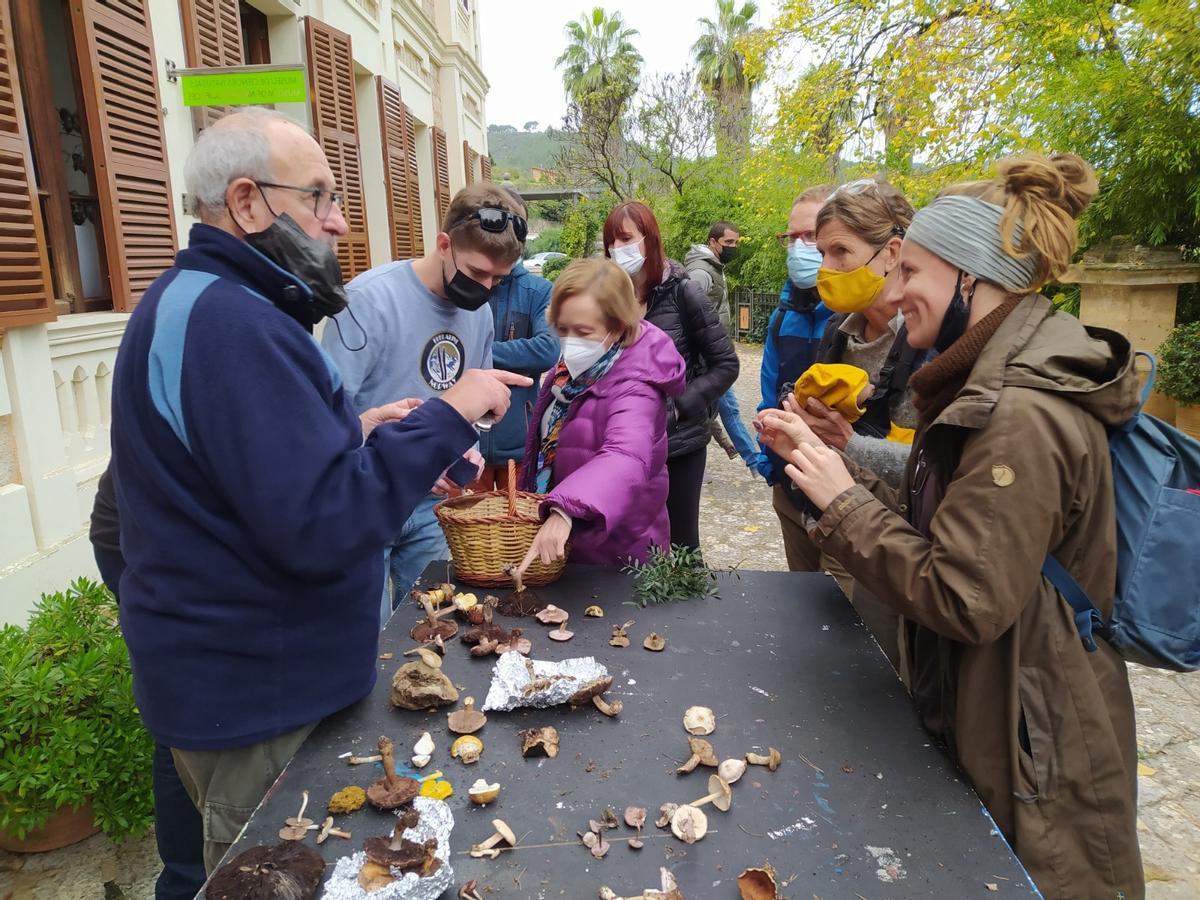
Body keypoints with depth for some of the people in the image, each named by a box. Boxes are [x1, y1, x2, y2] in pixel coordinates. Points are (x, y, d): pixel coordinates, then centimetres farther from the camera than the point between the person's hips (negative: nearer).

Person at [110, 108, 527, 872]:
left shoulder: (195, 302, 10)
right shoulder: (232, 324, -25)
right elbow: (322, 526, -31)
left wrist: (352, 433, 6)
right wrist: (446, 417, -23)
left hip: (238, 671, 10)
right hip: (254, 692, -10)